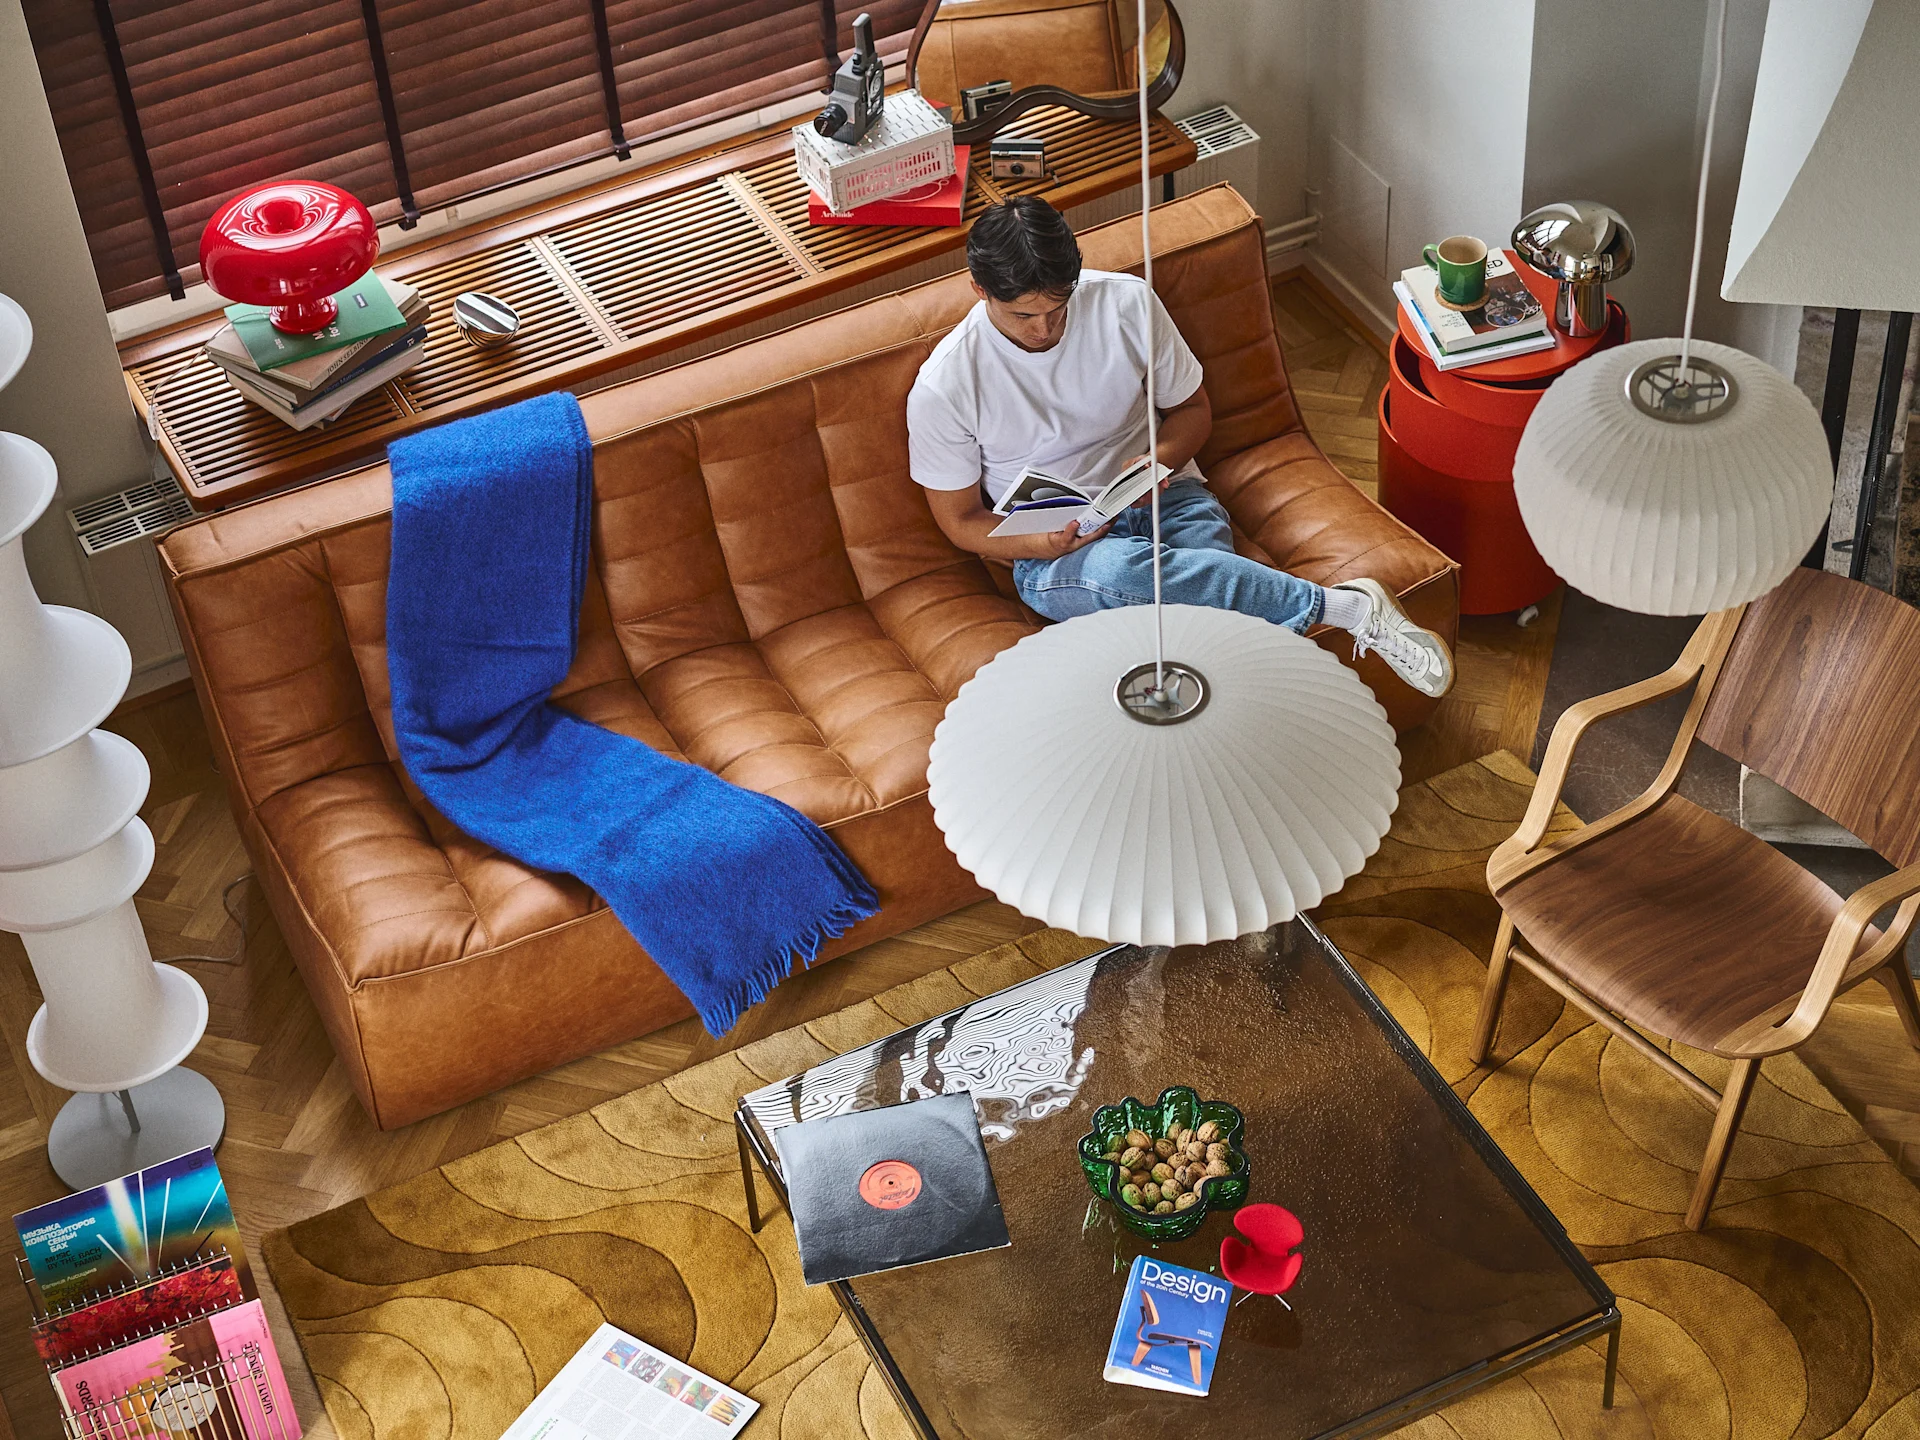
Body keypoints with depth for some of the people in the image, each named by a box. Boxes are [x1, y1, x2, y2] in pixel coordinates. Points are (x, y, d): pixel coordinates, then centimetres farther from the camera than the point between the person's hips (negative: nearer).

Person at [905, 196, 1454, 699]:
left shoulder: (1126, 302, -6)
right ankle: (1350, 606, -35)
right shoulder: (943, 388, -12)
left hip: (1164, 500, 2)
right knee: (1116, 569, -39)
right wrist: (1047, 545, -20)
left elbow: (1193, 408, 10)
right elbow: (960, 520, 0)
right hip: (1053, 548, -2)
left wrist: (1158, 461, -14)